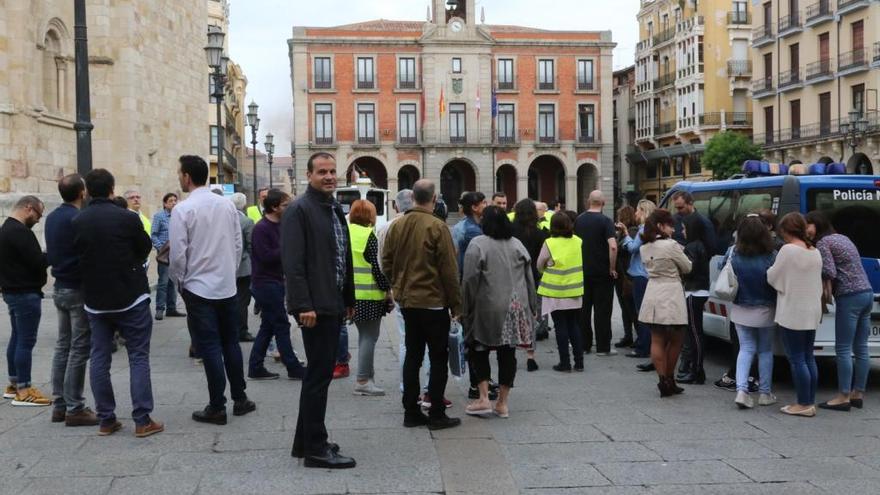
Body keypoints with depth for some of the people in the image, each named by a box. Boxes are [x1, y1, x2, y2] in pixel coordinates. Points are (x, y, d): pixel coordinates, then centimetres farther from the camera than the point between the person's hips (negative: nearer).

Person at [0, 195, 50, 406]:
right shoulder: (20, 231, -19)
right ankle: (23, 391, -2)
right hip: (26, 293, -11)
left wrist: (44, 256, 3)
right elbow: (37, 262, -22)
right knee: (26, 341, -6)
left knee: (17, 337, 17)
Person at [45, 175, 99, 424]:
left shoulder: (52, 218, 9)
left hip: (60, 287, 9)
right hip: (79, 289, -9)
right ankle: (74, 408, -1)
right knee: (79, 349, -4)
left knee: (63, 346, 13)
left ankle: (60, 404, 17)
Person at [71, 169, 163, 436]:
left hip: (95, 301, 4)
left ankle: (106, 419, 12)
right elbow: (145, 249, 0)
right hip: (130, 297, -4)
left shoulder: (77, 222, -1)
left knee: (99, 359, 10)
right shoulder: (127, 218, -12)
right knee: (138, 357, 1)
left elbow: (76, 255, 7)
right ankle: (142, 420, -2)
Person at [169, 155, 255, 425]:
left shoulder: (182, 209, -13)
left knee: (210, 349, 2)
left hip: (199, 289, -4)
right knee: (231, 343, 15)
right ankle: (239, 399, 22)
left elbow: (178, 254, -12)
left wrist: (179, 281, 4)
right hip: (227, 286, 4)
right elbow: (238, 244, 6)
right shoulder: (227, 205, 1)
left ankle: (217, 408, 8)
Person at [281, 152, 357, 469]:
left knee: (320, 373, 14)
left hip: (333, 305, 9)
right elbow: (292, 263, -17)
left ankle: (305, 442, 25)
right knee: (319, 375, -3)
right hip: (314, 307, -9)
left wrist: (349, 299, 18)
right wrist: (303, 306, -22)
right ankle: (316, 449, 7)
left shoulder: (335, 209, 16)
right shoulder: (299, 210, -11)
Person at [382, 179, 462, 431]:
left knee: (412, 355, 13)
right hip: (434, 302, -6)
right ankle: (436, 414, 4)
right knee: (438, 357, 2)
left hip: (407, 301, 6)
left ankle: (411, 412, 16)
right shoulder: (437, 227, -15)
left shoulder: (397, 226, 2)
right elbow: (449, 269, -13)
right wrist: (456, 304, -5)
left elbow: (386, 262, 8)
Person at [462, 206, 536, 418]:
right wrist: (531, 309, 16)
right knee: (507, 353, 8)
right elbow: (529, 279, 9)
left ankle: (484, 398, 0)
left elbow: (469, 281, -10)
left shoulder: (477, 245, -7)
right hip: (515, 309, 4)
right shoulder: (517, 244, 8)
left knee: (479, 351, 9)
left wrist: (465, 310, -2)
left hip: (487, 308, -4)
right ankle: (503, 403, 13)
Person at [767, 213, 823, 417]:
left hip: (793, 313, -8)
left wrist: (769, 269, 13)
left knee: (797, 360, -2)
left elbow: (773, 277, -7)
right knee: (808, 358, 13)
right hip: (812, 312, 8)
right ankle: (811, 402, 18)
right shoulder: (815, 252, 8)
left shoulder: (788, 250, -15)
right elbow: (818, 283, 14)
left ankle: (804, 404, 1)